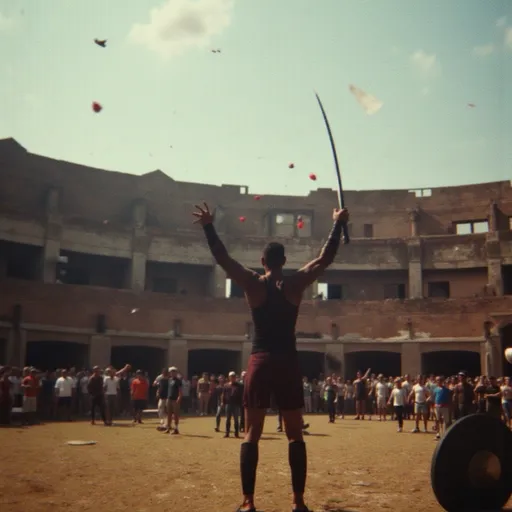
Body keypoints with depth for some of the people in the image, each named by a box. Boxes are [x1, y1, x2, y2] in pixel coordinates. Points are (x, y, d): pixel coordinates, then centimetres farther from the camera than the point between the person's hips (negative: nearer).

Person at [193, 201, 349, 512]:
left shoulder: (253, 283, 0)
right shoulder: (297, 283, 1)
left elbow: (223, 258, 4)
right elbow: (326, 258, 9)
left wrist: (209, 226, 10)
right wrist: (338, 224, 17)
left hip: (261, 362, 0)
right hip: (288, 363, 1)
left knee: (252, 434, 3)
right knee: (295, 434, 8)